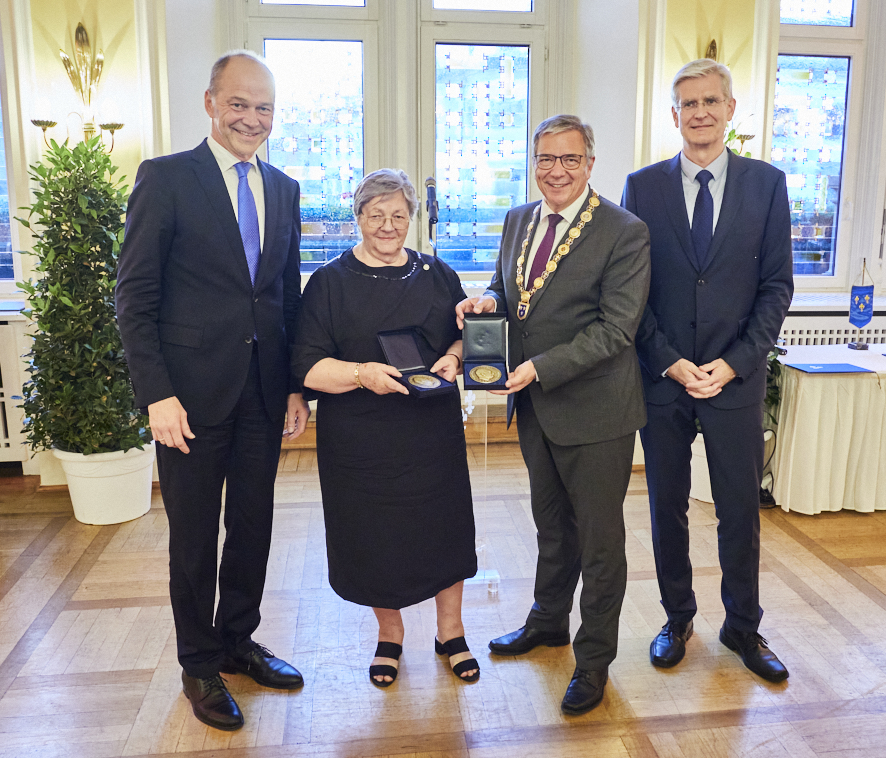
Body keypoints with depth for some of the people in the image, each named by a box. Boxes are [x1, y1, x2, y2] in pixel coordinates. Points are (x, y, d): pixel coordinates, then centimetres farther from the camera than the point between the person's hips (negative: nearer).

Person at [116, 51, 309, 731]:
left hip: (263, 393, 5)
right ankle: (199, 664, 28)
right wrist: (157, 394, -14)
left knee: (254, 527, 15)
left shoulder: (284, 189, 11)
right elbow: (135, 297, -7)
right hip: (193, 393, -4)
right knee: (194, 536, 9)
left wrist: (297, 385, 8)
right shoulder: (165, 178, -4)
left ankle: (238, 641, 36)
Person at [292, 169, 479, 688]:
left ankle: (451, 632, 32)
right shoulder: (330, 282, -1)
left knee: (444, 528, 9)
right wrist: (362, 374, -24)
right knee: (376, 537, 9)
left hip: (434, 431, 2)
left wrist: (452, 359, -11)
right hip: (361, 439, -2)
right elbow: (308, 366, -7)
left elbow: (468, 335, 11)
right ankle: (390, 635, 34)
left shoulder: (437, 275, 8)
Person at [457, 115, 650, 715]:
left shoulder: (624, 232, -15)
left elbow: (615, 330, -19)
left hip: (594, 409, -6)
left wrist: (540, 368, -25)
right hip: (534, 406, 6)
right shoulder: (518, 220, 7)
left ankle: (595, 656, 29)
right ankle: (549, 620, 46)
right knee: (551, 525, 24)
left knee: (599, 538, 9)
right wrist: (489, 299, -6)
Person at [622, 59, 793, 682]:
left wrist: (733, 362, -10)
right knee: (667, 507, 12)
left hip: (736, 377, 0)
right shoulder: (643, 186, 2)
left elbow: (777, 285, 0)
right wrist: (670, 361, -9)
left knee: (741, 510, 10)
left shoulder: (767, 183, 2)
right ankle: (678, 619, 31)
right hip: (662, 375, 0)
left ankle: (743, 627, 31)